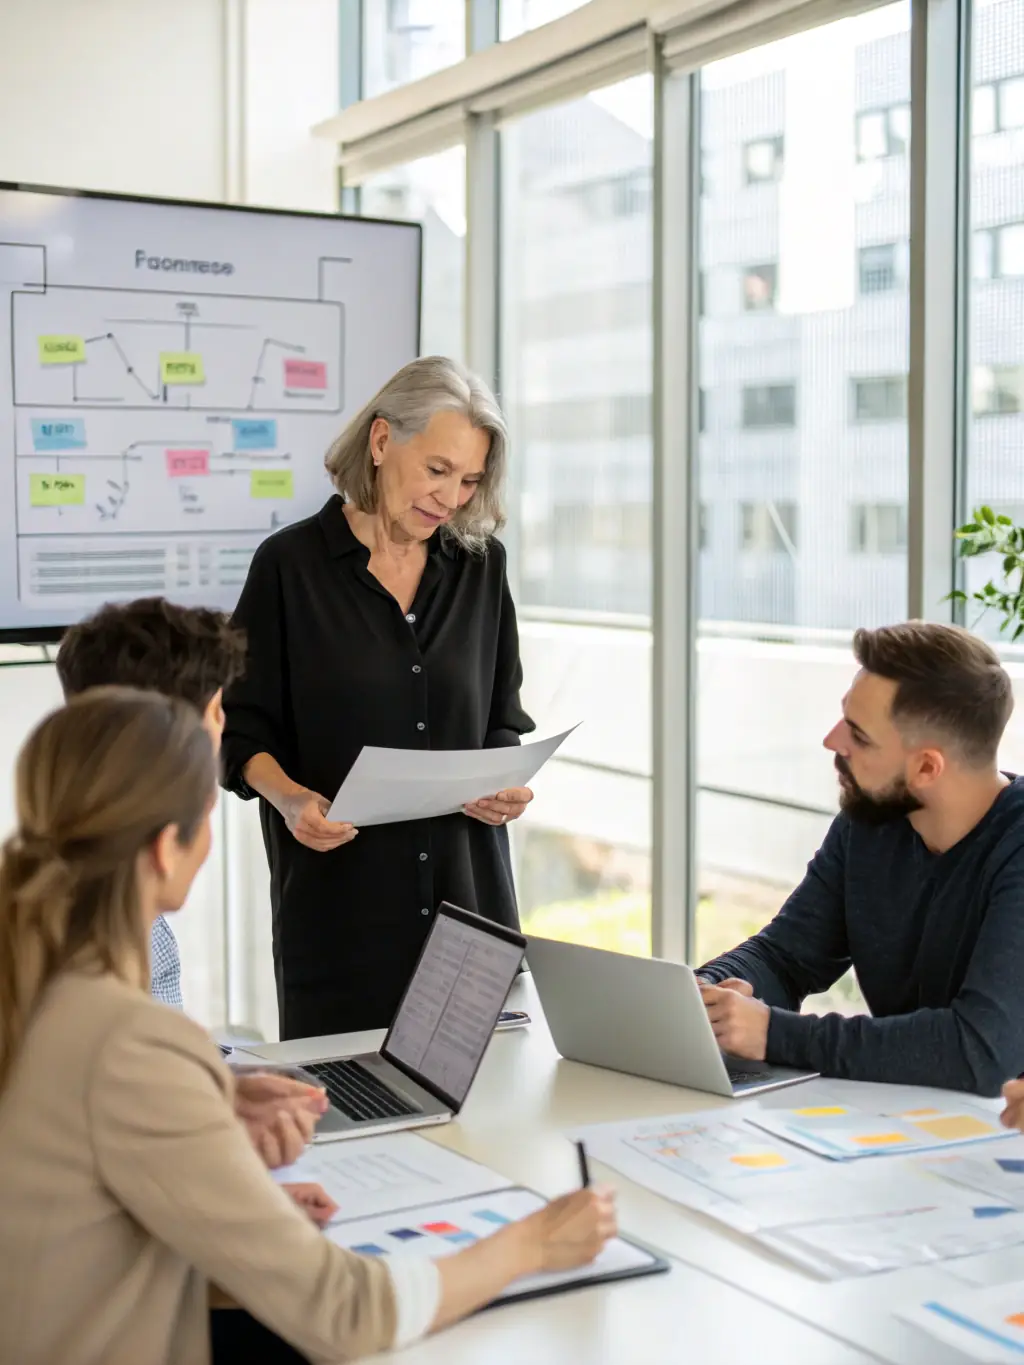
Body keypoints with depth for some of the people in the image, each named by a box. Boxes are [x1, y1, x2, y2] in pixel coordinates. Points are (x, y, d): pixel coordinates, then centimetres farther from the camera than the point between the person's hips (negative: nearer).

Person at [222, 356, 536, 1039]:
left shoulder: (479, 565, 8)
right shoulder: (291, 564, -2)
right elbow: (242, 729, 0)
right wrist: (289, 797, -18)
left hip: (466, 887, 3)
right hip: (337, 898, -3)